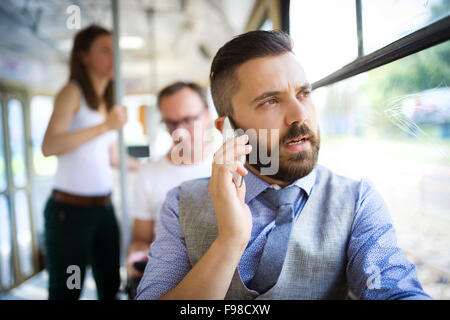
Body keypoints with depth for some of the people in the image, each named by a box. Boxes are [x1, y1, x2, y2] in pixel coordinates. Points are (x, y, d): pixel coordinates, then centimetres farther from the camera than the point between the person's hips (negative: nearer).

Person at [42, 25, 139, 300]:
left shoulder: (108, 102, 14)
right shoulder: (73, 92, -6)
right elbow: (49, 146, -21)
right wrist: (106, 126, -24)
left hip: (104, 207, 7)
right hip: (70, 208, -7)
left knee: (111, 286, 12)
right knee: (66, 291, 2)